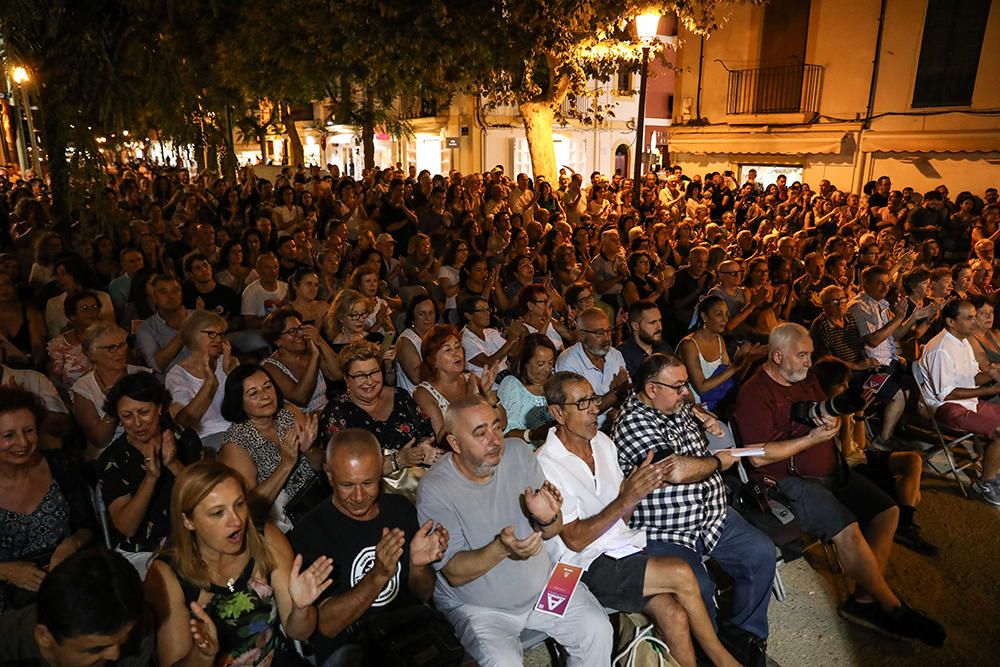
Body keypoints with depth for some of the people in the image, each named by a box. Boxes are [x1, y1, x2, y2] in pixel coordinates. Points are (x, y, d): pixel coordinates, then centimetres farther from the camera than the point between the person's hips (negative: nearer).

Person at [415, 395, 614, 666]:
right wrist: (501, 548, -35)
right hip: (477, 606, -4)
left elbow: (550, 534, 0)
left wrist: (548, 518, -25)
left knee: (598, 630, -9)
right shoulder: (434, 491, -21)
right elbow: (454, 573, -18)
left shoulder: (519, 453, -7)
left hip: (542, 583, 4)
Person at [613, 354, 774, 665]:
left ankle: (746, 632, 17)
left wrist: (713, 426, 4)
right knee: (698, 588, -25)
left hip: (714, 515, 9)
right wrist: (719, 462, -11)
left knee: (762, 552, 0)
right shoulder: (633, 423, -19)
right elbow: (676, 470, -30)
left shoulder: (680, 407, 7)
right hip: (665, 534, -8)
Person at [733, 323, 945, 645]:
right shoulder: (754, 393, -15)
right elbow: (759, 456, -21)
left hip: (831, 471, 9)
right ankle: (894, 609, -4)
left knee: (887, 511, 0)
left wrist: (831, 421, 0)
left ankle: (865, 598, -1)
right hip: (791, 481, -9)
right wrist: (812, 439, -18)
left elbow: (829, 417, 25)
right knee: (847, 531, -24)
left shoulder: (806, 380, 12)